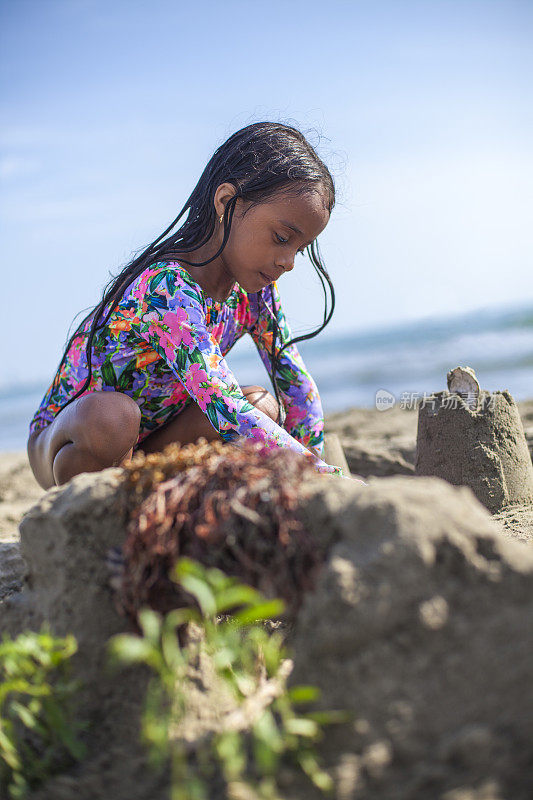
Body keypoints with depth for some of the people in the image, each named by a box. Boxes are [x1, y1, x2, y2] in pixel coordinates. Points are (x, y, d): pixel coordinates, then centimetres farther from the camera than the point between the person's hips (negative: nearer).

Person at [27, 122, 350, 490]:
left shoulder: (254, 287, -7)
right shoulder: (167, 287, -32)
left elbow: (297, 383, -4)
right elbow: (223, 409, -41)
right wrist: (320, 474, -43)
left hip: (142, 447, 7)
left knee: (262, 406, -10)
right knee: (111, 416, -39)